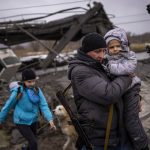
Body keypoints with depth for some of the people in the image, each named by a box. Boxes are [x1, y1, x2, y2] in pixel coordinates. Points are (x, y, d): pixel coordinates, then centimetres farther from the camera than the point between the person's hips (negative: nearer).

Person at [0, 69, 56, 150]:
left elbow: (43, 105, -14)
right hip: (21, 122, -5)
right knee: (33, 142, -11)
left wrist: (50, 119, -26)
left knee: (32, 141, 20)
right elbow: (8, 105, -11)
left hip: (33, 120, 5)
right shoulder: (18, 91, -21)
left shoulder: (37, 90, -9)